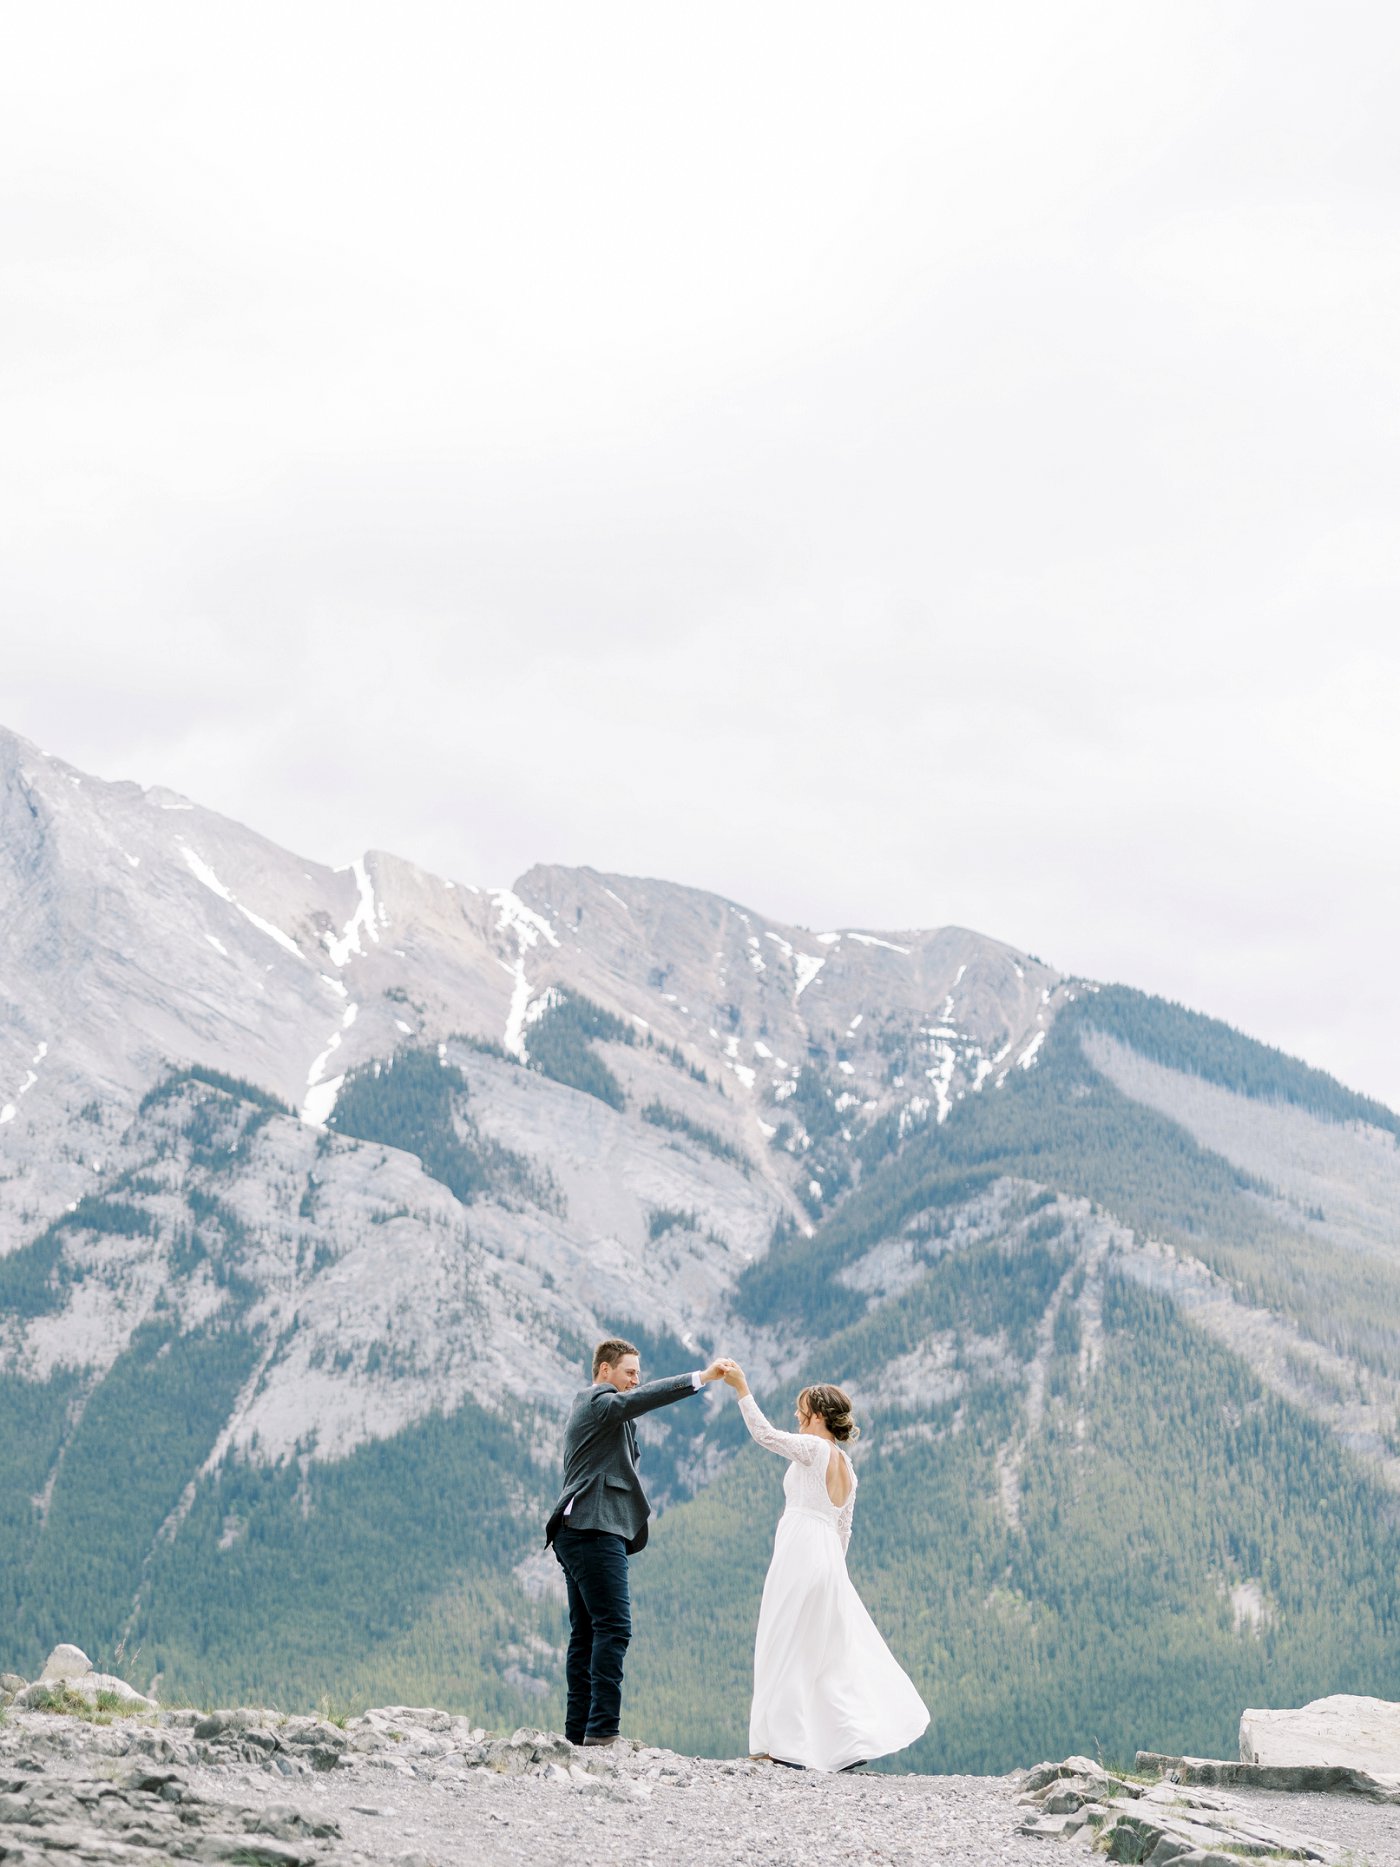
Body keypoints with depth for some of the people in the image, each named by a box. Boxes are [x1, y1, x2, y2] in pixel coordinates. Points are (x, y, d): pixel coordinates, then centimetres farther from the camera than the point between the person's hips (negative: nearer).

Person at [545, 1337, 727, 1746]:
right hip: (595, 1531, -11)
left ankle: (578, 1734, 7)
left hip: (578, 1533, 11)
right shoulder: (600, 1402, -7)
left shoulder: (585, 1403, 25)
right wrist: (702, 1377, -28)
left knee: (586, 1634, 8)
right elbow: (641, 1398, -24)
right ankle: (602, 1731, -19)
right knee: (613, 1627, -14)